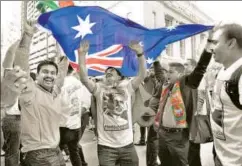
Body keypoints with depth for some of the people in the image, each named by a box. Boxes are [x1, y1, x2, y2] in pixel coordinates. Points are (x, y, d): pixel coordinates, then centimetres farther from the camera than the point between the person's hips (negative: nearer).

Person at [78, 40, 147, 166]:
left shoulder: (127, 88, 2)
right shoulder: (99, 89, 0)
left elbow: (142, 75, -9)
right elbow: (84, 78, -13)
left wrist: (140, 54, -19)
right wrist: (82, 54, -20)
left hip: (127, 144, 2)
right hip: (106, 146, -1)